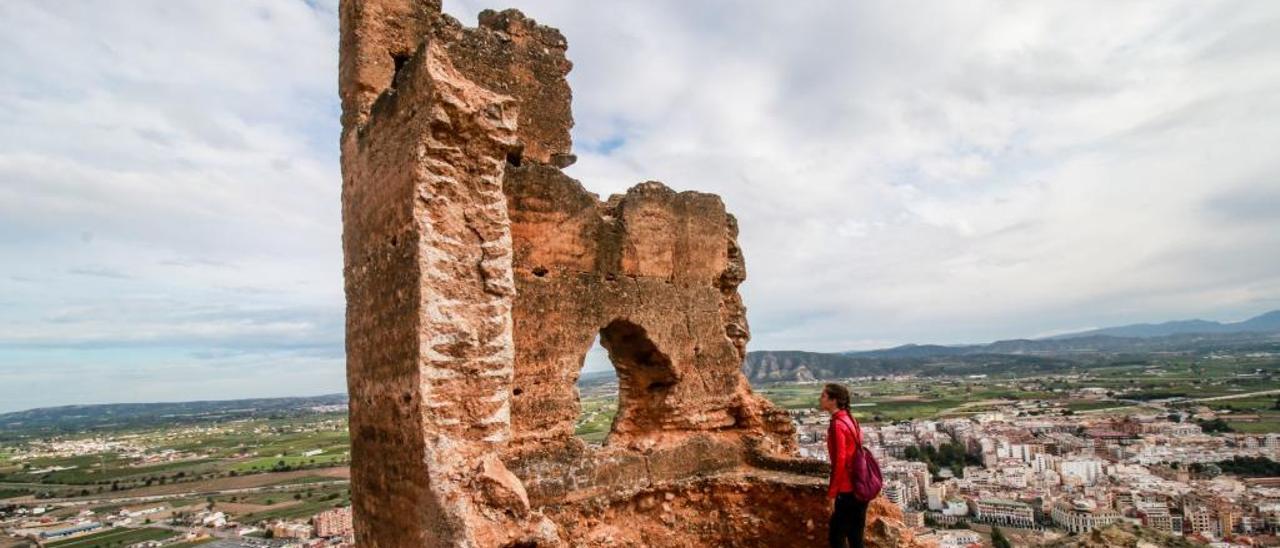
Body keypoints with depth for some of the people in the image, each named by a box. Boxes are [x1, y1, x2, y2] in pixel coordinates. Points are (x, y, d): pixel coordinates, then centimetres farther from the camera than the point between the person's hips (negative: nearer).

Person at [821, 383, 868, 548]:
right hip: (859, 488, 9)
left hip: (848, 491, -9)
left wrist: (831, 493, -14)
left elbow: (839, 461, -21)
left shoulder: (837, 425, -19)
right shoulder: (849, 419, 9)